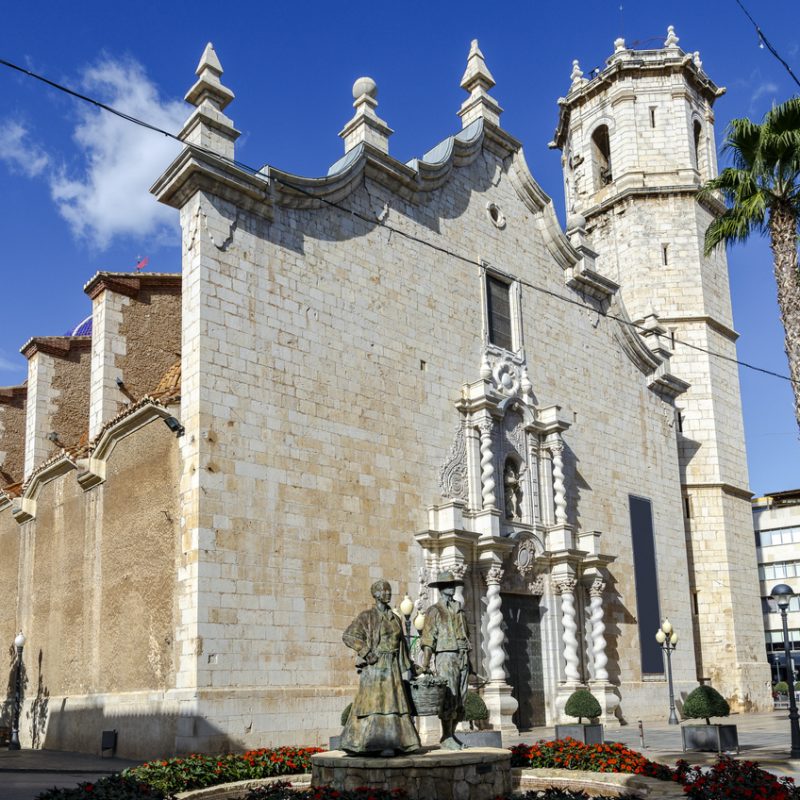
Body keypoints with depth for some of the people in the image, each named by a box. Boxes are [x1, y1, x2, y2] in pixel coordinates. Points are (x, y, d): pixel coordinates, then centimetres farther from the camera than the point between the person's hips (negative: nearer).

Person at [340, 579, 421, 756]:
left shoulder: (395, 618, 14)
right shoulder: (367, 616, -3)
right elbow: (348, 636, -10)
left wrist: (405, 668, 12)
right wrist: (367, 652, -16)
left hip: (392, 667, 6)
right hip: (375, 665, -5)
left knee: (392, 703, 2)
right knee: (372, 702, -6)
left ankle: (387, 744, 7)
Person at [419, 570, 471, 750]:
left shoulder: (459, 610, 18)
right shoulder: (434, 611, -1)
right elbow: (428, 640, -7)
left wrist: (469, 661, 17)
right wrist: (425, 665, -15)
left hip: (462, 659, 6)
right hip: (446, 656, -6)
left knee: (460, 700, 6)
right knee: (448, 699, -8)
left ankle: (451, 735, 15)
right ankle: (447, 737, 0)